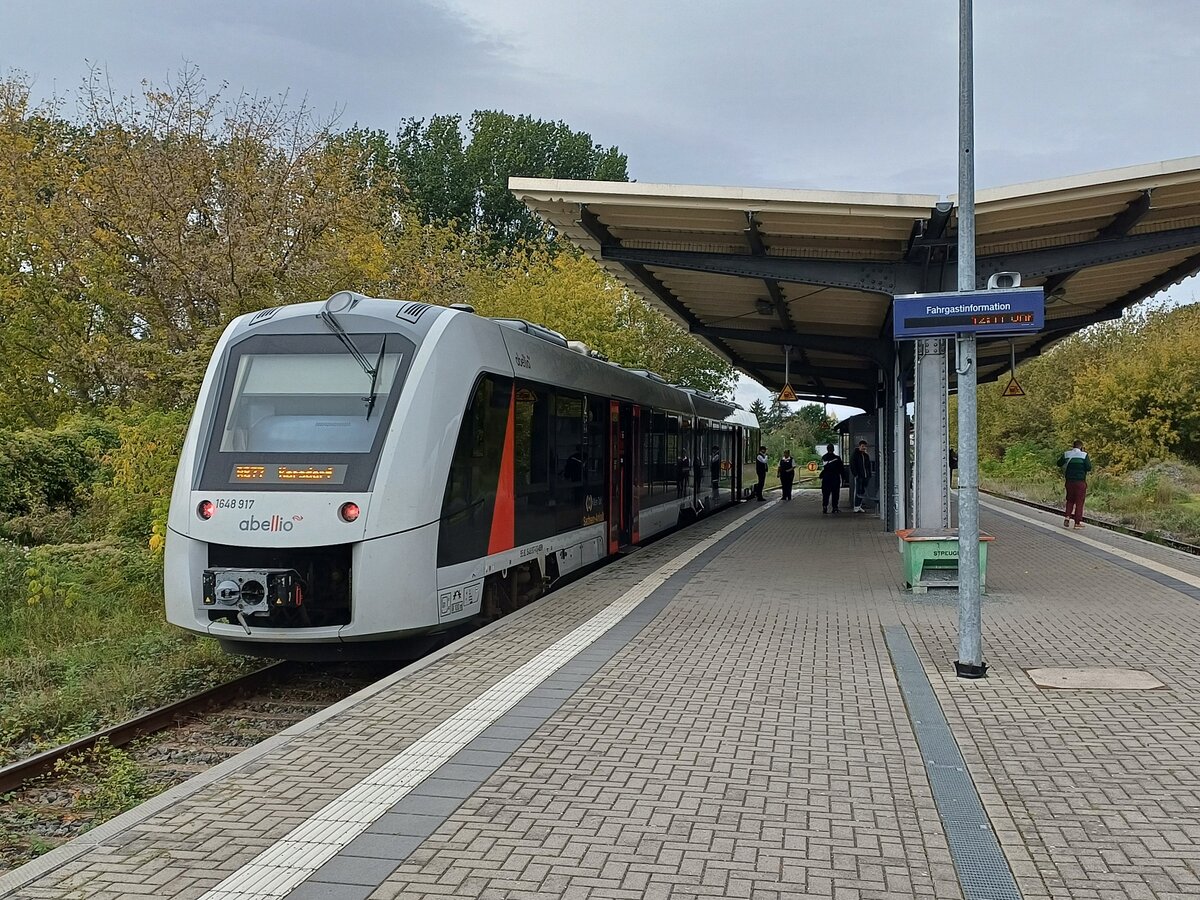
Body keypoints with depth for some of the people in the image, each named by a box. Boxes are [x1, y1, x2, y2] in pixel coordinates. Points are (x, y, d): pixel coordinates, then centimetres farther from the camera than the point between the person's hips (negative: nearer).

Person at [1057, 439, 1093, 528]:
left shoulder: (1066, 454, 2)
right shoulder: (1084, 455, -7)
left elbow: (1059, 464, 12)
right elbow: (1089, 468, -9)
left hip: (1069, 481, 3)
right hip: (1080, 481, -3)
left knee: (1070, 500, 17)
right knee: (1079, 502, 4)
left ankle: (1067, 517, 0)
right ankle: (1077, 522, 5)